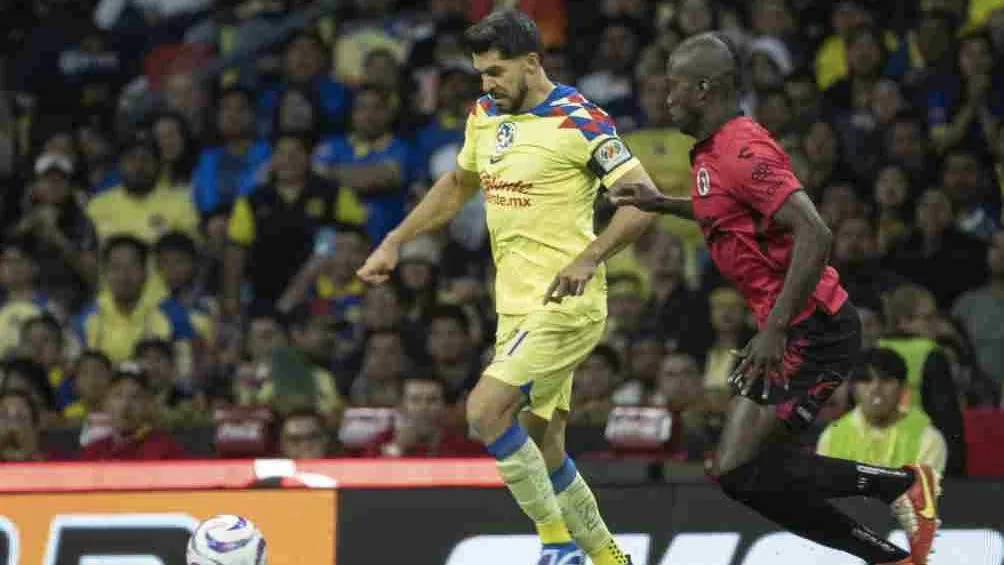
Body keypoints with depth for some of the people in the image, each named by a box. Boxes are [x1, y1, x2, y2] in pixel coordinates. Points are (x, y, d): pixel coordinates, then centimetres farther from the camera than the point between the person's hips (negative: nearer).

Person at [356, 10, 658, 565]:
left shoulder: (578, 121, -13)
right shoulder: (485, 117, 11)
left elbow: (643, 200, -17)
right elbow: (456, 186, 28)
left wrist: (589, 257, -29)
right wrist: (394, 242, 20)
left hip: (566, 305, -8)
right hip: (515, 308, 8)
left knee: (485, 410, -20)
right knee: (540, 446, 9)